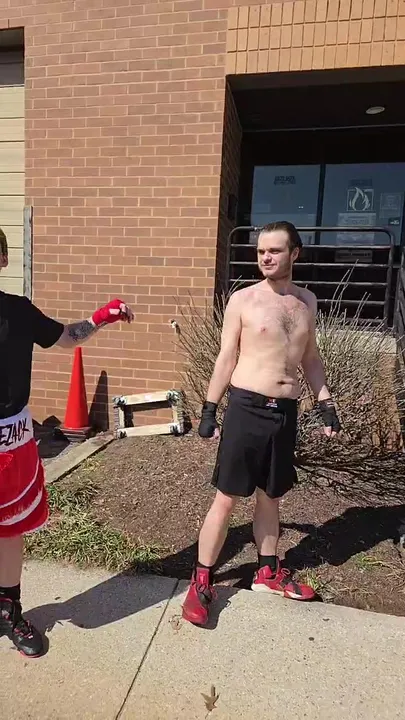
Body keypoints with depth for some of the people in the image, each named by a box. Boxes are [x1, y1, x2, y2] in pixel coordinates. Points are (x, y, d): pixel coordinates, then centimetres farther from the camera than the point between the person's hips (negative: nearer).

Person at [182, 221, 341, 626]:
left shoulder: (306, 301, 9)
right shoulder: (243, 300, -4)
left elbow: (310, 358, 16)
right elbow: (226, 358, -3)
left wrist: (325, 403, 10)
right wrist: (209, 410, -5)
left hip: (285, 412, 5)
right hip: (246, 409, -4)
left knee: (270, 497, 18)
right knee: (227, 498, 2)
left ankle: (268, 573, 37)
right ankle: (201, 581, 18)